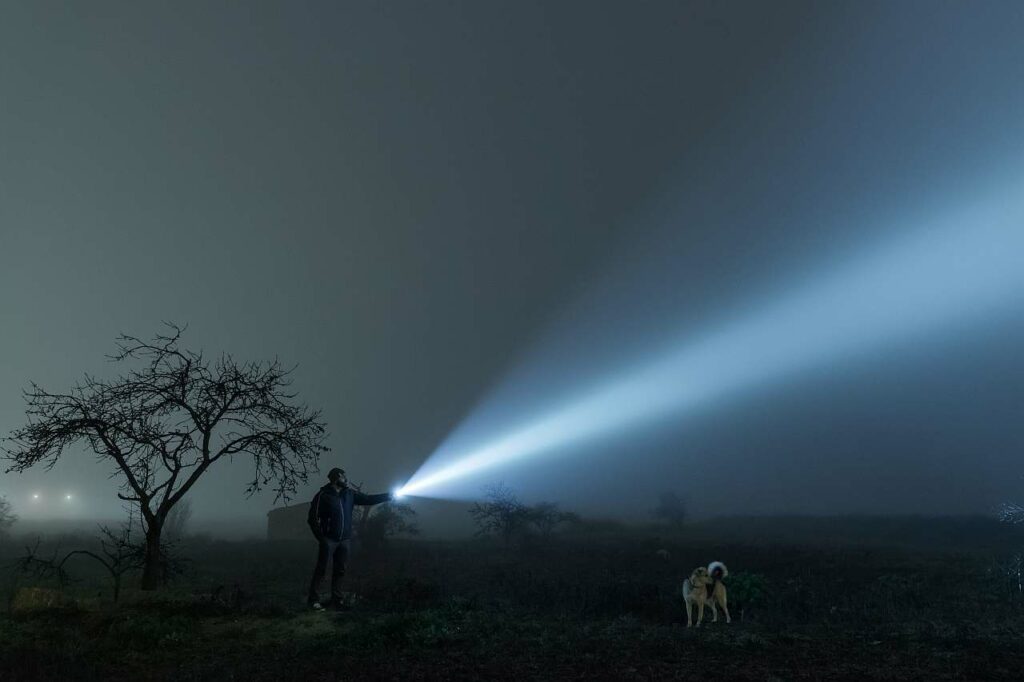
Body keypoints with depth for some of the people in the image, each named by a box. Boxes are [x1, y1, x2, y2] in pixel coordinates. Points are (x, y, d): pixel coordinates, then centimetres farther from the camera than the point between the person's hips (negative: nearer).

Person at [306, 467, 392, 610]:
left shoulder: (349, 494, 9)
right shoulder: (323, 496, -7)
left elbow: (368, 499, 11)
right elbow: (313, 518, -6)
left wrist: (388, 496, 2)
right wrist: (321, 538, -11)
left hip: (345, 540, 5)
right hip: (329, 540, -5)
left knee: (340, 571, 8)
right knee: (321, 570, -5)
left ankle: (336, 600, 14)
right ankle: (314, 600, 0)